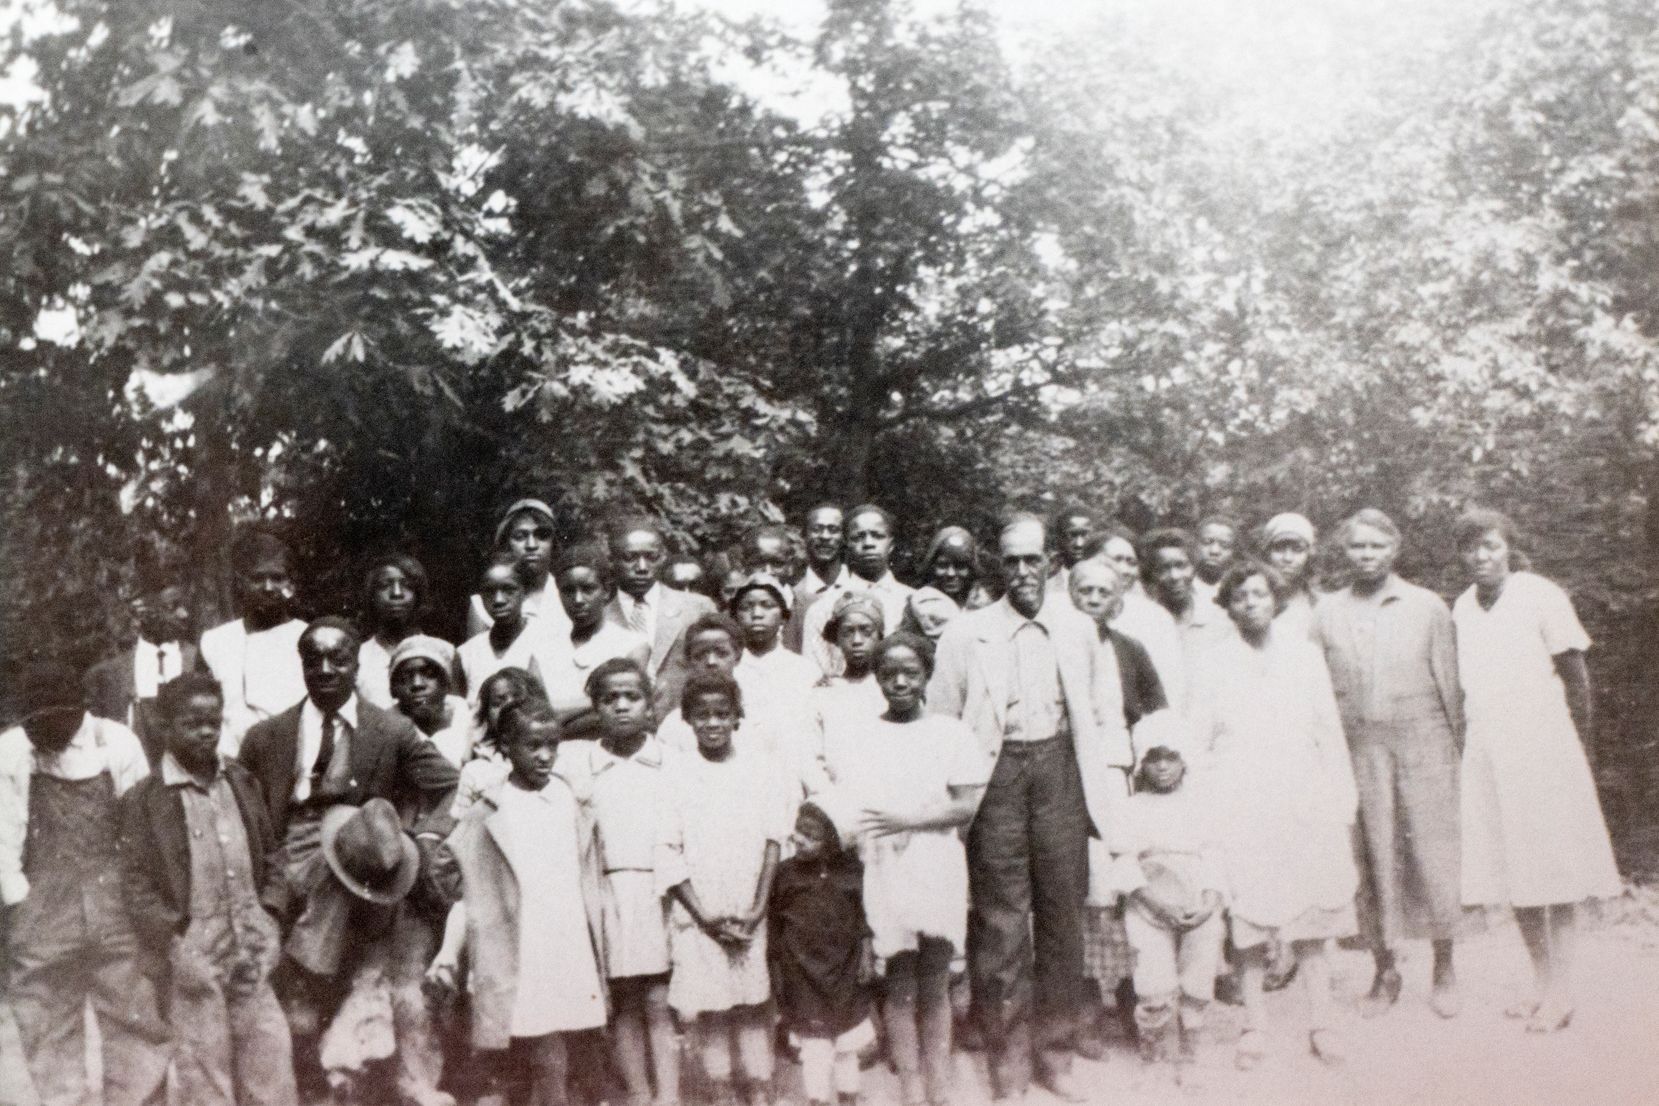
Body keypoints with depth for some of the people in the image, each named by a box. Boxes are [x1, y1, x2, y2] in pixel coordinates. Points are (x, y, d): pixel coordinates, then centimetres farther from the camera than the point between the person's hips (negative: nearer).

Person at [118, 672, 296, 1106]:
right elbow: (138, 887, -7)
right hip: (195, 959, -4)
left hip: (250, 958, 4)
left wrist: (269, 923, 5)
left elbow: (269, 857, 16)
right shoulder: (144, 799, -6)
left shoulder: (240, 782, 9)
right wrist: (174, 952, -13)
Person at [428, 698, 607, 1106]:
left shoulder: (567, 798, 7)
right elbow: (466, 890, 3)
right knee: (550, 1069, -7)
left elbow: (584, 882, 11)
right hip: (514, 964, -3)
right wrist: (448, 953, -7)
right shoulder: (488, 813, -2)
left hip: (567, 959, 3)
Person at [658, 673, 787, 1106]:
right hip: (697, 914, -1)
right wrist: (705, 916, -8)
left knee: (753, 1004, 4)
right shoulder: (676, 772, 0)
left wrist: (758, 908, -6)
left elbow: (773, 842, 3)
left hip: (748, 913, 1)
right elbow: (668, 852, -3)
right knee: (709, 1008, 2)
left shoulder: (758, 769, 4)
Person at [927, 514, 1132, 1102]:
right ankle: (1009, 1053, 11)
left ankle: (1055, 1051, 18)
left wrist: (1112, 786, 2)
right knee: (1001, 918, -1)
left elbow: (1106, 714, 12)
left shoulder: (1080, 630, 11)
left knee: (1062, 911, 5)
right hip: (995, 772, -2)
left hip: (1061, 768, 2)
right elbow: (942, 721, 3)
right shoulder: (966, 633, 4)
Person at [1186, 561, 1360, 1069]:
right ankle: (1254, 1024, 5)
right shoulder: (1214, 663, 6)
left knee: (1313, 912, 0)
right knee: (1246, 914, -4)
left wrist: (1341, 800, 7)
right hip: (1239, 809, -1)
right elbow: (1196, 743, 7)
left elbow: (1330, 732, 13)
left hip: (1304, 803, 2)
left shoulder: (1304, 654, 11)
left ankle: (1321, 1022, 7)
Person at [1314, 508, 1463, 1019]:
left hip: (1422, 741, -1)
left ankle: (1444, 970, 13)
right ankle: (1384, 971, 15)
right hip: (1358, 747, 1)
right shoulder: (1326, 613, 7)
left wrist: (1459, 746, 2)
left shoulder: (1427, 606, 5)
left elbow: (1449, 682, 6)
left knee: (1433, 851, -1)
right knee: (1373, 856, 3)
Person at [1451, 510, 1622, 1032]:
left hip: (1541, 747, -5)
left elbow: (1576, 677, -2)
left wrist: (1577, 746, 0)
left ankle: (1561, 993, 3)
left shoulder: (1541, 596, -5)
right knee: (1511, 873, 7)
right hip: (1486, 750, 5)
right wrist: (1472, 735, 9)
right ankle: (1542, 983, 17)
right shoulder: (1462, 607, 8)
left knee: (1554, 871, -2)